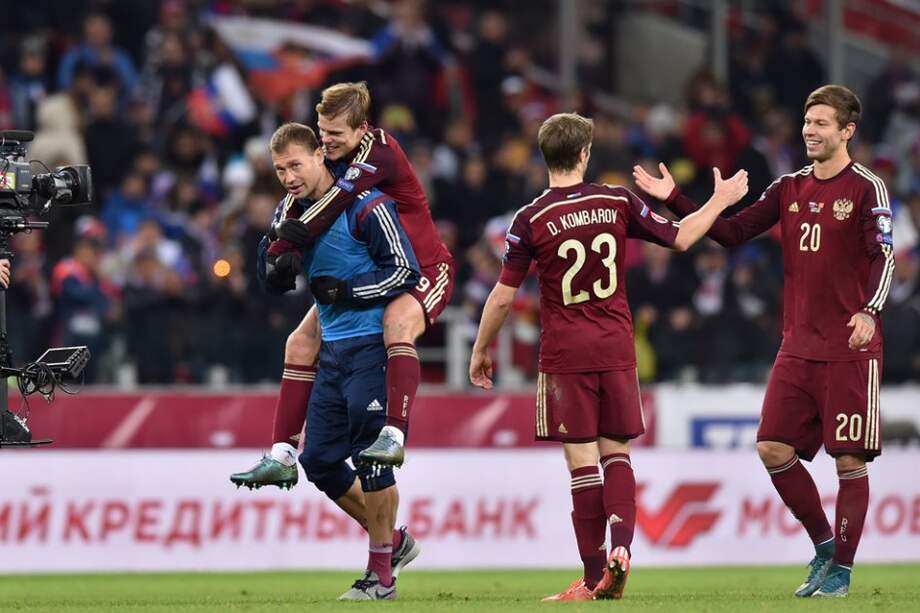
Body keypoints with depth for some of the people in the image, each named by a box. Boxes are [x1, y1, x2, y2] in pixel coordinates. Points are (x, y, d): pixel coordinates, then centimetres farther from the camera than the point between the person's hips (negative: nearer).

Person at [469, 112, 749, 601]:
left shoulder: (531, 220, -8)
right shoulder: (617, 202, -1)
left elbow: (503, 296, -5)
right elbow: (679, 238, 12)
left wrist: (482, 349, 10)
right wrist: (720, 200, 28)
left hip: (565, 355, -3)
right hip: (616, 349, 3)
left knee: (582, 462, -1)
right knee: (616, 452, 13)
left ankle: (594, 577, -1)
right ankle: (620, 547, -9)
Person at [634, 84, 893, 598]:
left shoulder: (866, 188, -5)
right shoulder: (790, 188, 12)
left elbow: (883, 255, -15)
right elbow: (732, 232, 12)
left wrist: (869, 311, -31)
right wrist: (674, 199, 5)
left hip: (851, 348, -6)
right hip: (799, 345, 6)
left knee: (849, 458, -3)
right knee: (774, 449, -1)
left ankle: (841, 569, 6)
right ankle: (824, 545, 16)